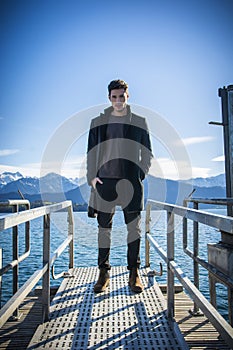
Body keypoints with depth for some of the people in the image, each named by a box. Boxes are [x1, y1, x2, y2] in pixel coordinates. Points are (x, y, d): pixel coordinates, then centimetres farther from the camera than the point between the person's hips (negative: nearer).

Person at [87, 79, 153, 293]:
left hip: (131, 182, 0)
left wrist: (141, 175, 1)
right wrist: (92, 177, -1)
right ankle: (104, 273, 13)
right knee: (104, 228, 3)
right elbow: (91, 153, 11)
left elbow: (147, 153, 12)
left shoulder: (139, 122, 10)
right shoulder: (98, 122, 11)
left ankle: (134, 273, 14)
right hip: (105, 181, 1)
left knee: (134, 228, 3)